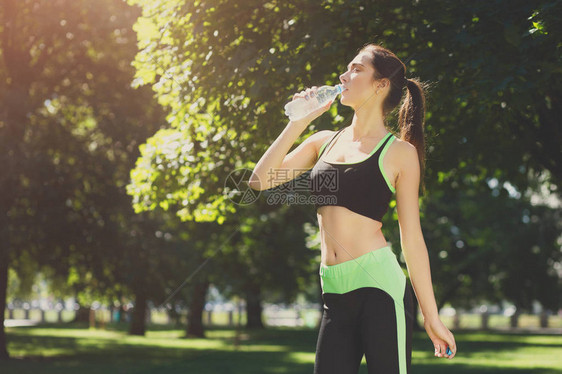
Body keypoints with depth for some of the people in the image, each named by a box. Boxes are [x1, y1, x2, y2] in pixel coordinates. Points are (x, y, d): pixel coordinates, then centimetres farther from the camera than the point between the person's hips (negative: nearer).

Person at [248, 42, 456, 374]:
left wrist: (432, 318, -1)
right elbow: (260, 180, 8)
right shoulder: (324, 142, 15)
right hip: (336, 295, 5)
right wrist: (298, 121, 6)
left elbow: (412, 239, 0)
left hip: (379, 285, -5)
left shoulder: (399, 152, 1)